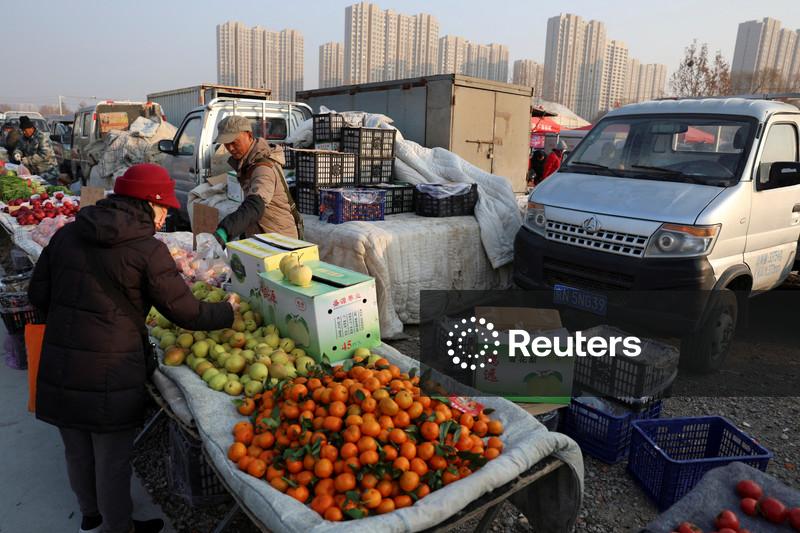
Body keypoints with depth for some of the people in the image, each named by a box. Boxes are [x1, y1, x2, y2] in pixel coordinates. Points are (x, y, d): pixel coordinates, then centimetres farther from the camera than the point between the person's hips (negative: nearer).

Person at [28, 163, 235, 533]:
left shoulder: (68, 233, 3)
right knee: (112, 461, 14)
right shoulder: (147, 249, -15)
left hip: (58, 372, 7)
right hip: (110, 375, -6)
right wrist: (228, 312, 4)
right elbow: (186, 312, -12)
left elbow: (38, 294, 8)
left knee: (77, 452, 25)